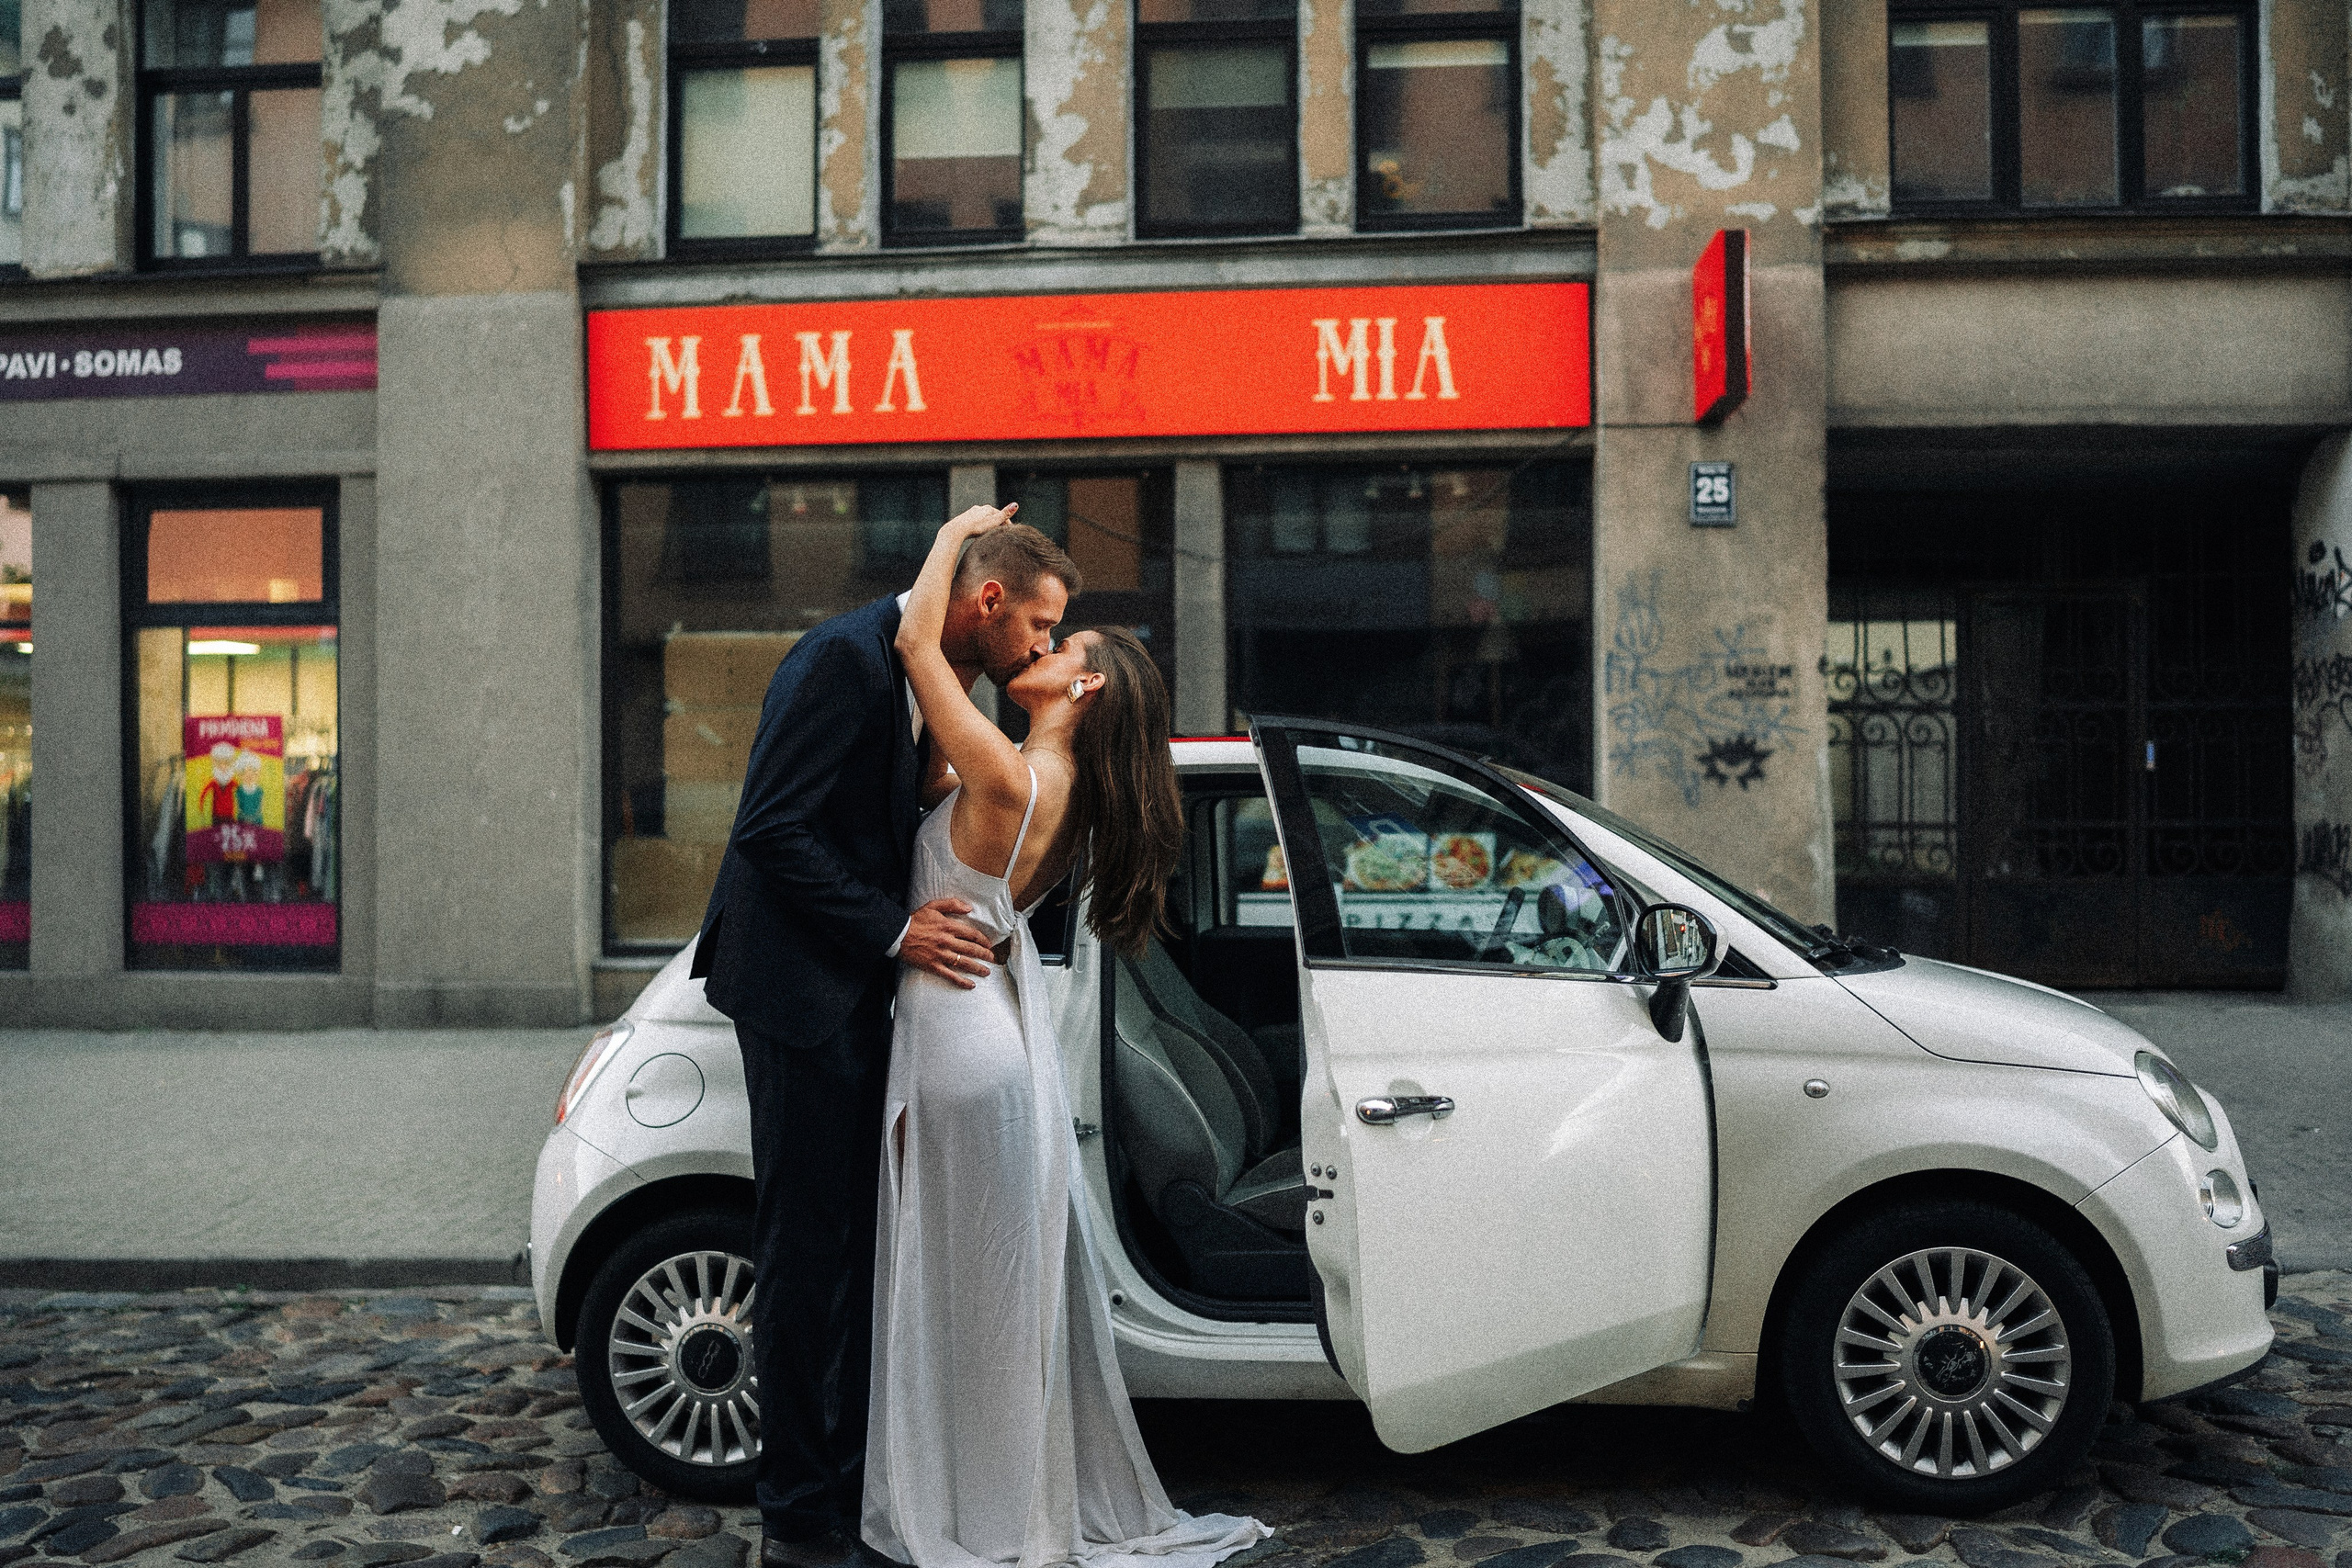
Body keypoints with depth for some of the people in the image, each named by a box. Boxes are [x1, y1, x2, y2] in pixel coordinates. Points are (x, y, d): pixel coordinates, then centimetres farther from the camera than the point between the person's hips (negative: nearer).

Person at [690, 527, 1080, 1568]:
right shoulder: (848, 657, -17)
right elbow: (772, 831, -21)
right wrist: (893, 932, -20)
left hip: (860, 986, 9)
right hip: (803, 987, -9)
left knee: (852, 1245, 15)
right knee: (810, 1246, -1)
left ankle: (850, 1479, 28)